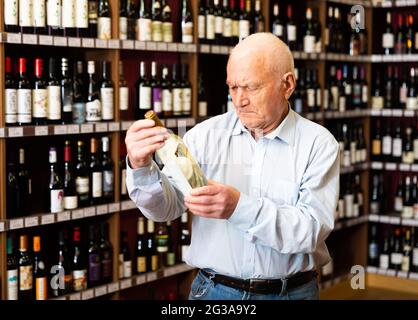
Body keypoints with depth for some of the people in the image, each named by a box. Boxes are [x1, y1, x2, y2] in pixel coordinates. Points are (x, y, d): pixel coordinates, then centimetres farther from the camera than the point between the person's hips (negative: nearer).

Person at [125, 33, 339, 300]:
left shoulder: (318, 143, -9)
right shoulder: (205, 135, -4)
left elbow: (312, 228, -19)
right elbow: (166, 207, -9)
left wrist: (239, 208, -32)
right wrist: (142, 168, -28)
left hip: (292, 292, -1)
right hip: (213, 290, 1)